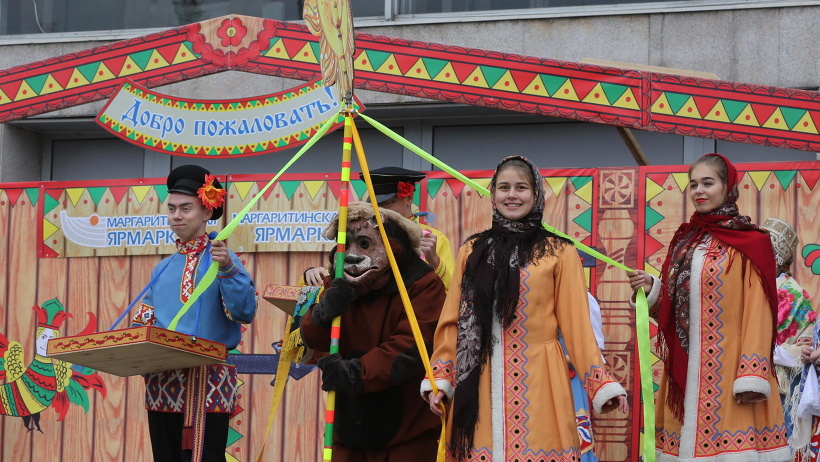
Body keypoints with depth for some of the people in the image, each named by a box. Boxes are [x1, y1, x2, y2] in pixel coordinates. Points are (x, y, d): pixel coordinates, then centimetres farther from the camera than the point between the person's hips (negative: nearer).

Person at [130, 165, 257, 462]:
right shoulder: (162, 269, 17)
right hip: (161, 385, 7)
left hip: (207, 384, -6)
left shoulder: (220, 259, -2)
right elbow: (142, 325, 21)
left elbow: (244, 313, -15)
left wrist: (228, 268, -27)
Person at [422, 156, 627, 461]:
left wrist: (601, 384, -7)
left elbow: (576, 324, 0)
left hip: (536, 382, -2)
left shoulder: (559, 252, 4)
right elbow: (452, 322, 10)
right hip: (479, 384, 2)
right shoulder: (472, 251, 12)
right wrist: (439, 380, 2)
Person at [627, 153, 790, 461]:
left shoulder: (750, 243, -3)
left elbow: (757, 313, -9)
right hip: (686, 371, 6)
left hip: (728, 370, -5)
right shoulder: (683, 241, 15)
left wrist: (751, 377, -16)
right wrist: (651, 290, -1)